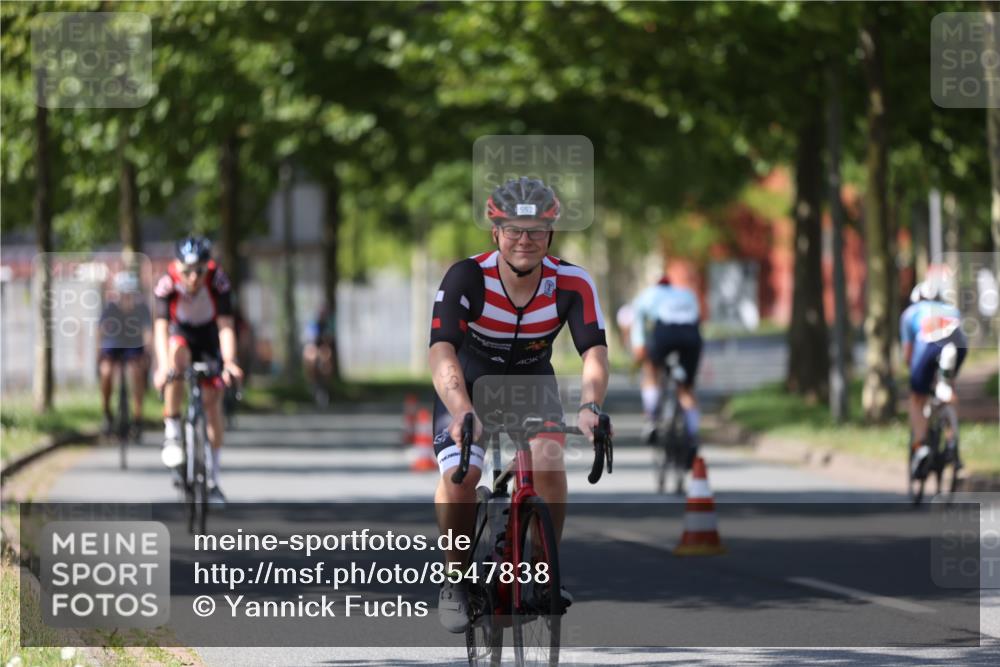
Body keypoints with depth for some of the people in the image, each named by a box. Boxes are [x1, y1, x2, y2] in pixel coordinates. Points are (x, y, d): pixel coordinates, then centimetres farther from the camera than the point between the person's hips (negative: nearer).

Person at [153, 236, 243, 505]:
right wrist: (163, 365, -53)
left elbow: (226, 326, -35)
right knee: (177, 357, -36)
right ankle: (172, 432, -24)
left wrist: (229, 362, -50)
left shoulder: (217, 281, -30)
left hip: (209, 338, 1)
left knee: (213, 402, -3)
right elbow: (161, 327, -38)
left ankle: (212, 479, 8)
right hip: (181, 335, -1)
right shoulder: (168, 283, -31)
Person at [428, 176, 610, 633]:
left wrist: (589, 407, -51)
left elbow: (595, 351, -31)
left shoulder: (572, 284, -23)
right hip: (467, 384, -1)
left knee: (547, 462, -25)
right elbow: (442, 351, -39)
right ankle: (455, 579, -2)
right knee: (459, 475, -24)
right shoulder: (466, 278, -29)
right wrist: (461, 411, -57)